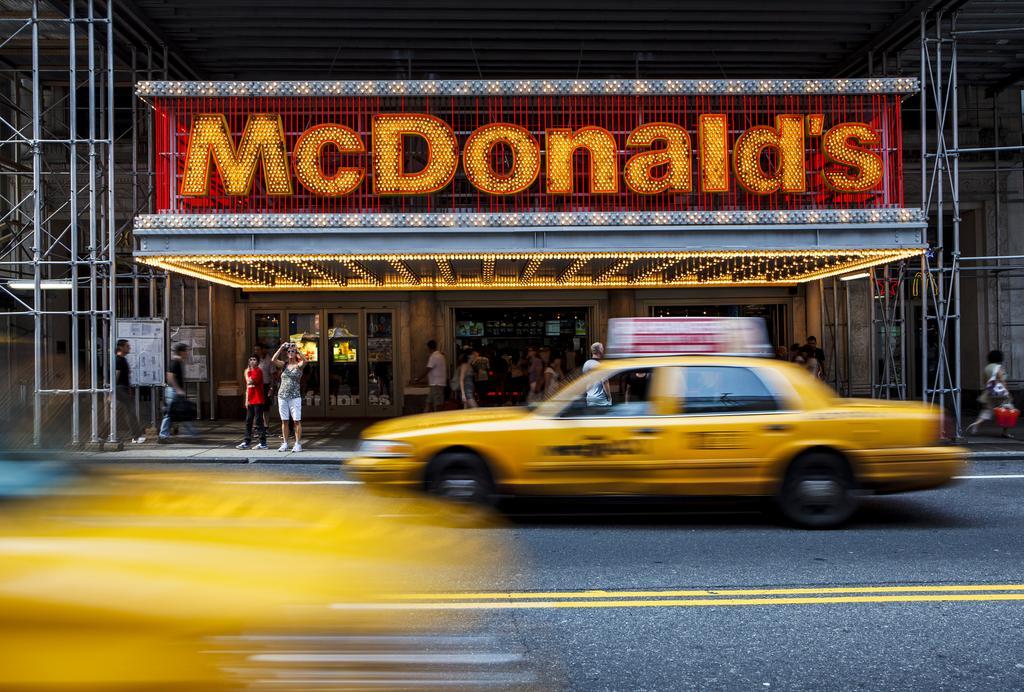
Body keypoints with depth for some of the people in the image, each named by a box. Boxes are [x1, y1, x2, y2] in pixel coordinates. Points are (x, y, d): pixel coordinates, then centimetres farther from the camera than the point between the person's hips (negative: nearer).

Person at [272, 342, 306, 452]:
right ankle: (285, 444, 13)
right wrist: (281, 348, -11)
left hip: (295, 396, -3)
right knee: (284, 421, 6)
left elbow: (304, 361, -22)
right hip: (282, 396, 3)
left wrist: (297, 349, -22)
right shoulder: (284, 364, 10)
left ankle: (298, 444, 0)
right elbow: (274, 360, -8)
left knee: (297, 421, -5)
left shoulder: (299, 365, 0)